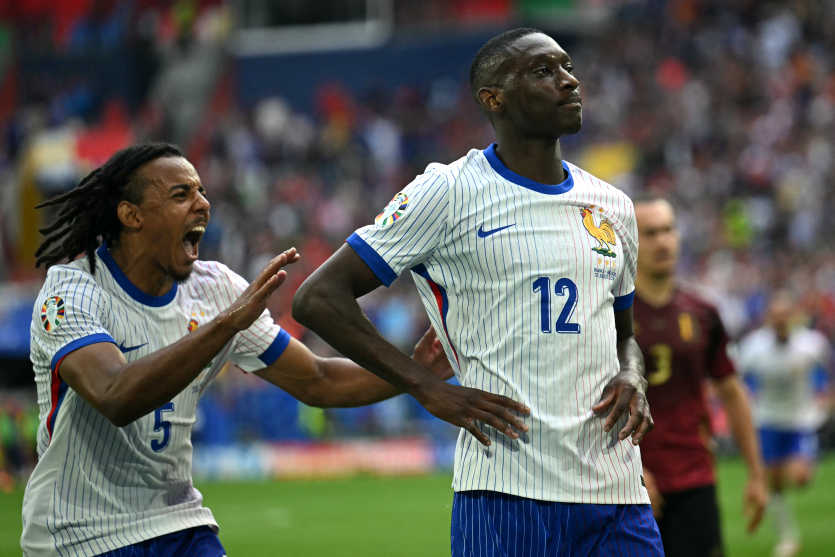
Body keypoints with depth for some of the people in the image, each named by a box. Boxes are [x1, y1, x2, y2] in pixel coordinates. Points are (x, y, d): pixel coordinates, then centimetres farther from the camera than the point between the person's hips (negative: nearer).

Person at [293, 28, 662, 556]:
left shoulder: (613, 207, 17)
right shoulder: (449, 193, -2)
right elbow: (318, 298, -4)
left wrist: (632, 378, 6)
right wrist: (431, 390, -10)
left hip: (616, 492, 5)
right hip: (504, 492, -5)